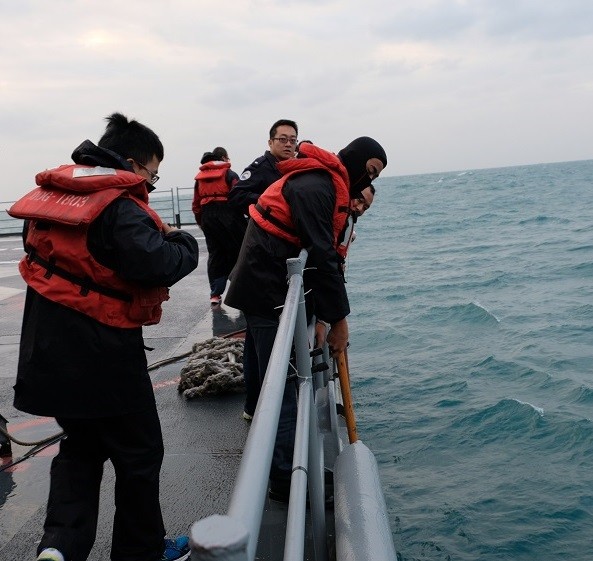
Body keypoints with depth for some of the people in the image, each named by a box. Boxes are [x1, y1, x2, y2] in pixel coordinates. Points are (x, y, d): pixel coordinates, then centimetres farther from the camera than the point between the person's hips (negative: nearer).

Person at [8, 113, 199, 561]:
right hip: (102, 359, -7)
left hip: (51, 353, 8)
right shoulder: (118, 207, -18)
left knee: (81, 445, 25)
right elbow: (158, 265, -29)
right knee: (139, 453, 12)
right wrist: (183, 240, -7)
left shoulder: (53, 196, 7)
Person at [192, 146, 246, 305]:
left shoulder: (200, 177, 13)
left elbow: (196, 203, 14)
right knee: (236, 251, 4)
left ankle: (215, 293, 6)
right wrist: (247, 214, -5)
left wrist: (200, 221, 21)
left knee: (215, 253, 9)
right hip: (227, 214, -5)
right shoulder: (229, 174, -3)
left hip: (207, 216, 5)